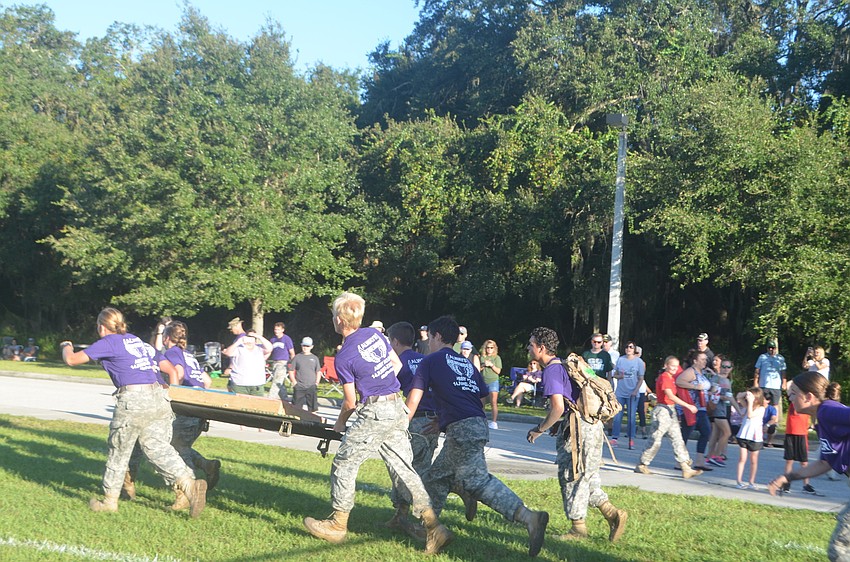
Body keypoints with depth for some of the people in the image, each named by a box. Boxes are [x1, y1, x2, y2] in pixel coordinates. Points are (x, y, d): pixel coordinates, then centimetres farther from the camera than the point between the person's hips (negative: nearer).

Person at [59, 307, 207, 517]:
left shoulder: (108, 343, 2)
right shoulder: (134, 339, 22)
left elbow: (71, 360, 4)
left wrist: (66, 346, 25)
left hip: (133, 399, -6)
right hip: (157, 396, 6)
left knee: (118, 451, 9)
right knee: (159, 448, 4)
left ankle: (109, 500, 20)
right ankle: (189, 484, -15)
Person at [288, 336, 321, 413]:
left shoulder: (314, 358, 9)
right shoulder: (297, 357, 5)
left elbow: (318, 372, 14)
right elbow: (291, 371, 6)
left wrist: (317, 383, 2)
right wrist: (294, 382, -4)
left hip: (311, 387, 1)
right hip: (299, 386, -1)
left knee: (312, 408, -3)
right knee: (296, 406, -5)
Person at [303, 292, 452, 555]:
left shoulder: (343, 358, -12)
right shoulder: (375, 334, 8)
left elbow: (350, 401, -6)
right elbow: (397, 364, 19)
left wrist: (340, 423, 12)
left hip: (374, 414, -8)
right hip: (398, 408, 8)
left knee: (344, 464, 8)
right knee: (403, 468, 8)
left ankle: (337, 525, 18)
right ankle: (434, 528, 2)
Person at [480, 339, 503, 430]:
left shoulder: (497, 358, 4)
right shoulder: (482, 357, 9)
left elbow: (498, 371, 0)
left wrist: (491, 365, -13)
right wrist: (483, 366, -10)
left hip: (493, 381, -3)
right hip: (483, 381, 3)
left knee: (494, 402, -11)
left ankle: (493, 422, -12)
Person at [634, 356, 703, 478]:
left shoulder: (672, 378, 14)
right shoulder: (664, 377, -15)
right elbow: (670, 396, -24)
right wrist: (688, 406, -25)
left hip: (671, 410, 9)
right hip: (662, 410, -9)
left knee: (677, 439, 4)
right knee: (655, 440, -3)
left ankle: (686, 469, 2)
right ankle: (641, 465, 10)